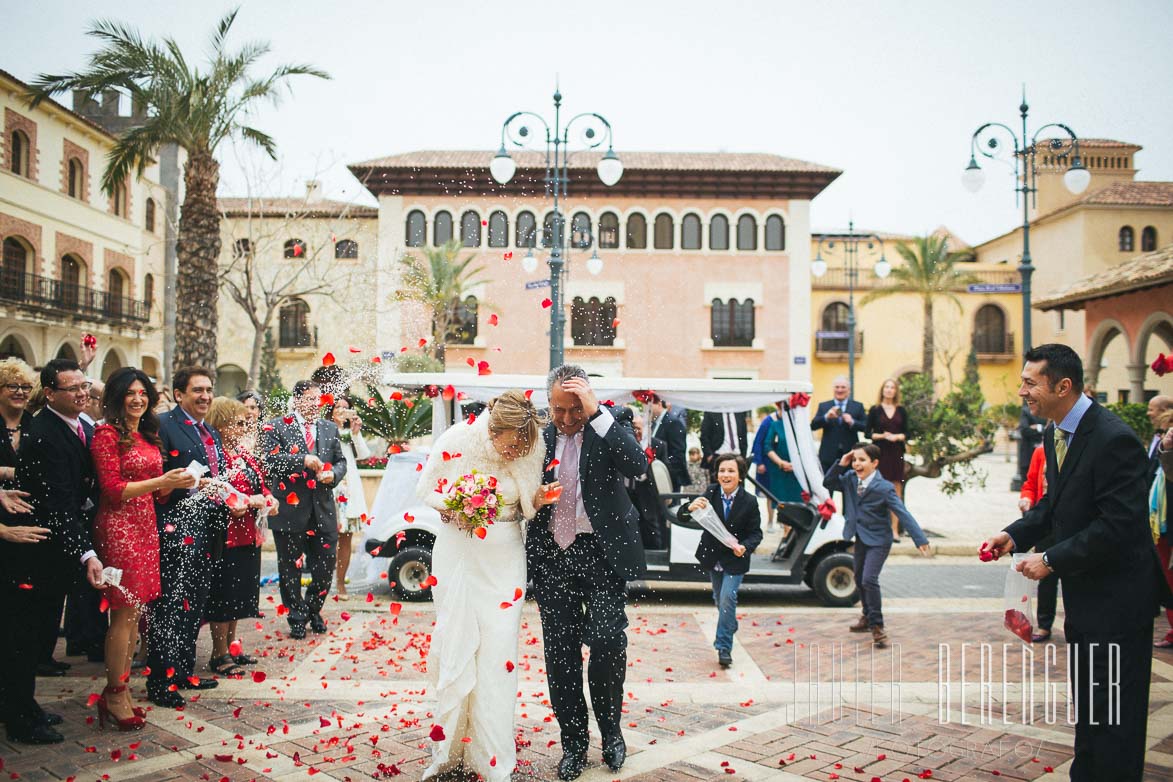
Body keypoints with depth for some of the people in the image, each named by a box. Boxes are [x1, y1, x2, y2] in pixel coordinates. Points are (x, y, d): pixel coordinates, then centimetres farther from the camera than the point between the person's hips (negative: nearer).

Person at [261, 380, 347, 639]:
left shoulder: (330, 428, 13)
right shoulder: (276, 427, -1)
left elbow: (341, 461, 16)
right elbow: (271, 459, -14)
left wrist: (333, 474, -6)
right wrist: (304, 460, -24)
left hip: (323, 510, 4)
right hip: (290, 509, -3)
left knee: (325, 567, 8)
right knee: (290, 568, 7)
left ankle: (313, 611, 31)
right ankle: (297, 618, 22)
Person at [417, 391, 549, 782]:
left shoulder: (531, 449, -11)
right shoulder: (456, 440, -15)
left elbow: (527, 508, 1)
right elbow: (426, 488, -1)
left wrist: (538, 501, -21)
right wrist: (455, 507, -19)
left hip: (504, 557, 1)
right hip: (459, 553, 0)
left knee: (499, 654, 1)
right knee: (455, 648, 5)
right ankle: (448, 750, 23)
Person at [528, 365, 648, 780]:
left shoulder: (609, 430, -4)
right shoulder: (541, 438, 6)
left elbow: (638, 466, -24)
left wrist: (596, 412, -26)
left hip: (600, 552, -3)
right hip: (552, 555, 3)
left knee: (608, 643, -9)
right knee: (560, 652, 7)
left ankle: (611, 732, 18)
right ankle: (573, 743, 23)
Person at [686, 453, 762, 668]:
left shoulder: (749, 502, -17)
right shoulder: (711, 493, -13)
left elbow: (755, 533, -9)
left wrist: (745, 547, -29)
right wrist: (691, 507, -42)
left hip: (735, 561, -3)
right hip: (713, 557, 3)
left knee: (727, 599, -14)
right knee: (719, 600, 18)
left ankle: (723, 647, -1)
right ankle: (731, 626, 48)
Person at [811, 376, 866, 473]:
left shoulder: (858, 406, 8)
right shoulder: (823, 406, 8)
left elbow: (866, 426, 2)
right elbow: (813, 426, -1)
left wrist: (852, 422, -17)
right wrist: (826, 417, -18)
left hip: (850, 454, 0)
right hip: (828, 455, 0)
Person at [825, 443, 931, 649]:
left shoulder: (884, 488, -22)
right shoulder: (850, 479, -5)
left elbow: (903, 514, -23)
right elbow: (828, 483, 2)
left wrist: (920, 540, -28)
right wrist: (840, 465, -14)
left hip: (878, 540, -7)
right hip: (860, 538, 7)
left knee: (869, 580, -19)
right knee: (859, 578, 20)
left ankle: (877, 627, -5)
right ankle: (868, 616, 43)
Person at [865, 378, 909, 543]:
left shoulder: (901, 410, 11)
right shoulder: (875, 410, 4)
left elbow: (906, 434, 10)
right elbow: (867, 433, 1)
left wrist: (897, 437, -10)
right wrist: (882, 436, -13)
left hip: (896, 454, 2)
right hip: (880, 453, -2)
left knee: (896, 492, 2)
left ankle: (894, 529, 6)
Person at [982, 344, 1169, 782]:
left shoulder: (1113, 439, -23)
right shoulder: (1055, 433, 5)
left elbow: (1120, 525, -27)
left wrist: (1052, 560, -23)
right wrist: (1015, 535, -3)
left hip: (1116, 594, -9)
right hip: (1083, 591, 9)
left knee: (1114, 709, 3)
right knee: (1086, 703, 22)